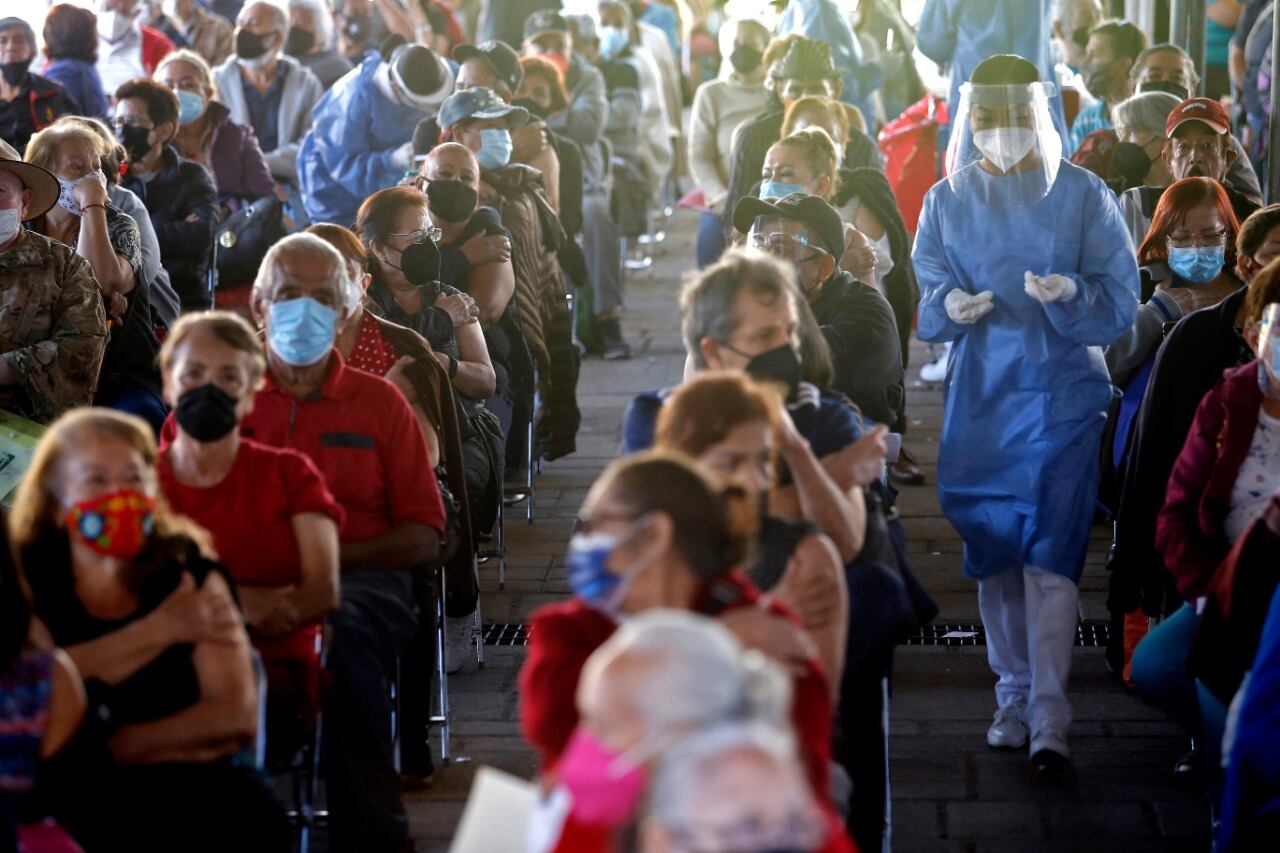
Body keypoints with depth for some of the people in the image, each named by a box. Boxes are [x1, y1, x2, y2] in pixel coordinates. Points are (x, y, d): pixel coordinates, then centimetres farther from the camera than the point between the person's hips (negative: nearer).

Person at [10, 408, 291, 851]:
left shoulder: (188, 570, 6)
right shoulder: (26, 576, 4)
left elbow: (236, 715, -4)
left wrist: (107, 746, -11)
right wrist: (157, 630, -11)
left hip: (187, 781, 1)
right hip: (65, 791, -1)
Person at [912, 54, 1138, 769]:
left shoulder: (1082, 195, 0)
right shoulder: (949, 201, 8)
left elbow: (1120, 303, -2)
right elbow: (926, 302, 8)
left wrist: (1070, 294, -23)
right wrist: (951, 306, -15)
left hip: (1063, 395, -3)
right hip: (982, 399, 3)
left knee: (1050, 554, -12)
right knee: (994, 555, 8)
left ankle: (1050, 715, -14)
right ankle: (1014, 693, 23)